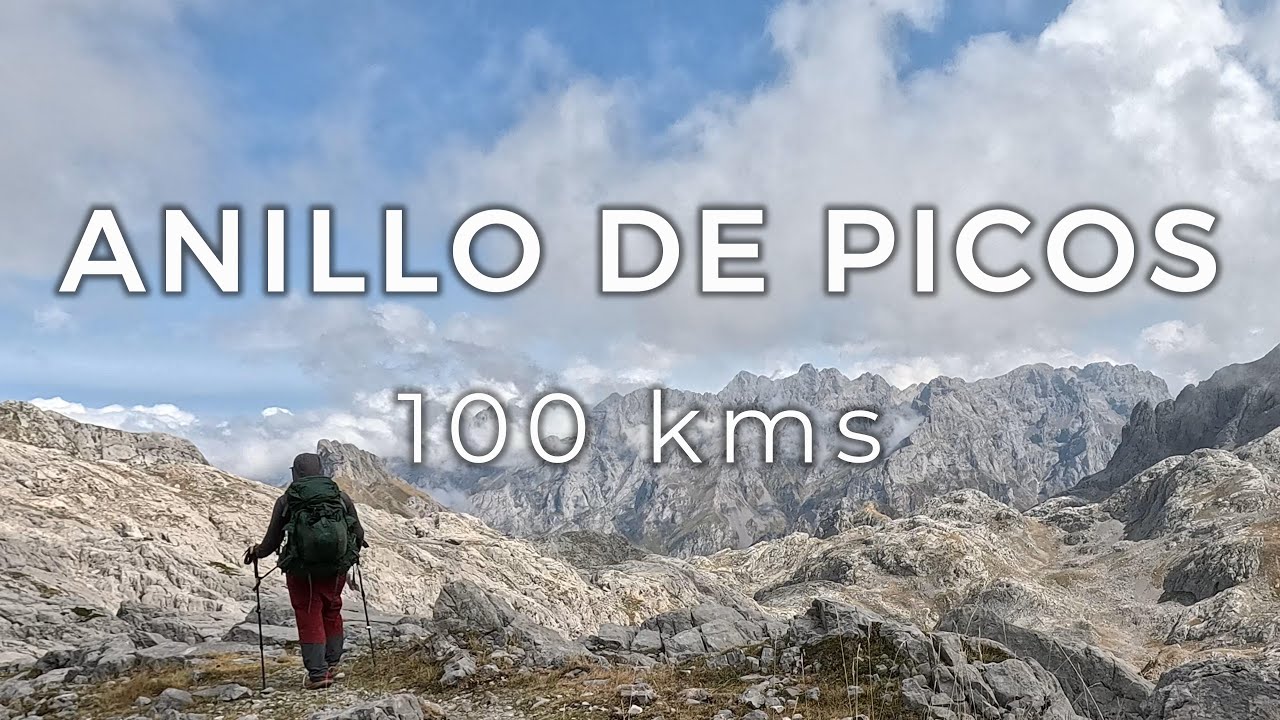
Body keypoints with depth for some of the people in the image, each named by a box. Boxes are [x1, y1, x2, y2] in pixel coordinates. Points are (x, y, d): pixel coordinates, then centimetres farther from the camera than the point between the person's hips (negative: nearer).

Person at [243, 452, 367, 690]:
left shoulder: (285, 501, -4)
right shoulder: (341, 497, 0)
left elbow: (272, 541, 2)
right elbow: (358, 533, 8)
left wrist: (255, 552, 23)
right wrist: (355, 545, 31)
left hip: (301, 571, -2)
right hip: (336, 569, 2)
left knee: (309, 618, 8)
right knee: (332, 611, 21)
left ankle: (317, 673, 6)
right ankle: (332, 663, 31)